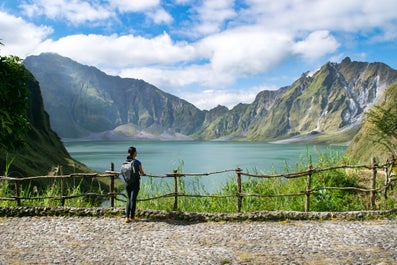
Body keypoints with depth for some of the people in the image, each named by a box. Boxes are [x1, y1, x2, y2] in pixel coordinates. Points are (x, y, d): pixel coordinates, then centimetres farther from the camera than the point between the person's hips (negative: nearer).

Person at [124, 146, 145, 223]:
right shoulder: (137, 162, -14)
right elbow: (142, 173, -4)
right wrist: (141, 173, 20)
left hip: (127, 183, 4)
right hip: (135, 183, -4)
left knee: (129, 200, 14)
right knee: (133, 200, 6)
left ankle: (127, 217, 3)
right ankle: (132, 217, 14)